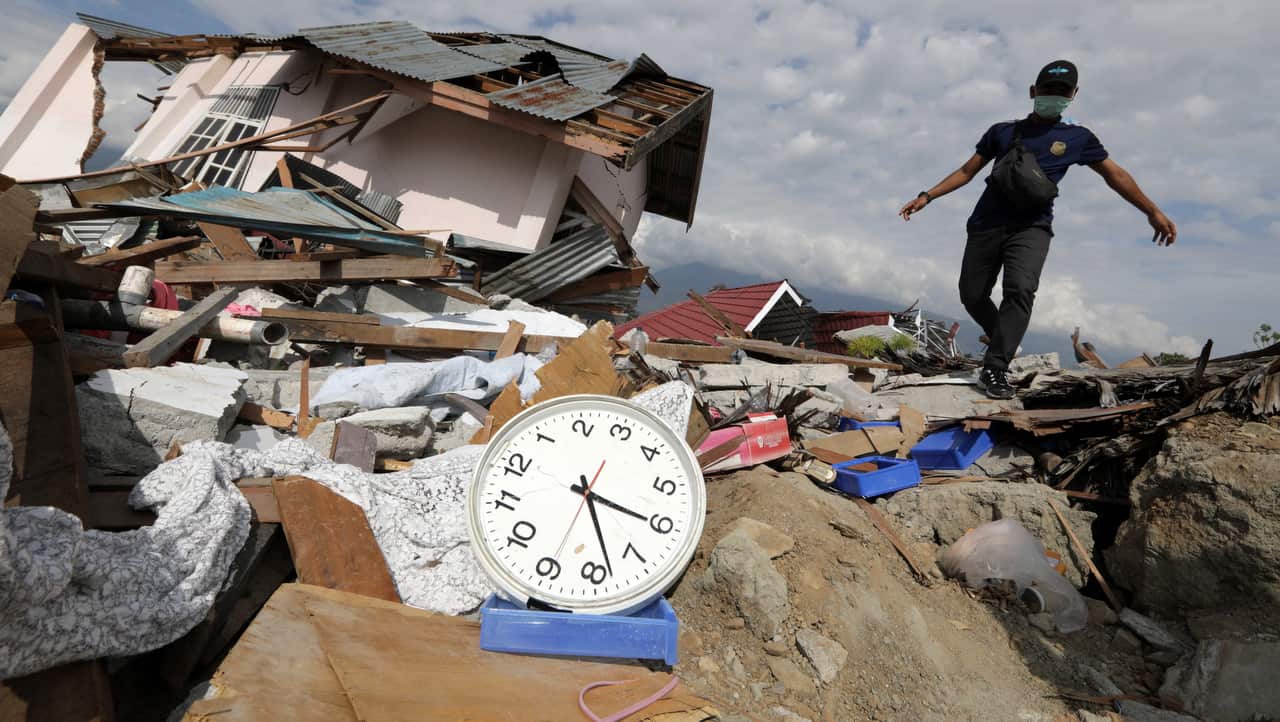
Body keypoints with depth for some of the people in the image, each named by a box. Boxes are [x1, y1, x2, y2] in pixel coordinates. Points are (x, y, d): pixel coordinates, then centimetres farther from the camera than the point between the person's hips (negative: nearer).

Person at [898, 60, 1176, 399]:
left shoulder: (1078, 138, 12)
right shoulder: (1002, 131, 12)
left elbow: (1115, 174, 16)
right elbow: (967, 171, 12)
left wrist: (1153, 211, 11)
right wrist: (927, 196, 2)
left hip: (1031, 228, -2)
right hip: (987, 224, 2)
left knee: (1021, 289, -25)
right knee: (971, 295, 0)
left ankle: (994, 369, -27)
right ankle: (1001, 336, 30)